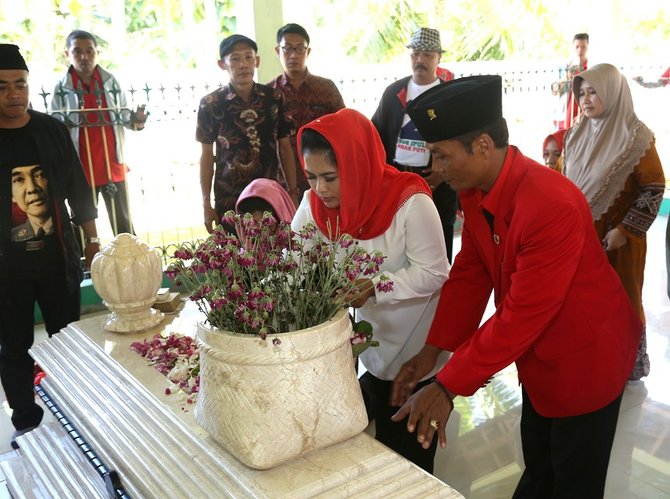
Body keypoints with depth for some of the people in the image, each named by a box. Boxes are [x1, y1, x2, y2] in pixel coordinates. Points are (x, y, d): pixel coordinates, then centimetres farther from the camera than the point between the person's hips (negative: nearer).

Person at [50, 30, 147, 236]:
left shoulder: (111, 82, 1)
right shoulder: (61, 89, -5)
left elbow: (125, 118, 4)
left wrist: (137, 120, -17)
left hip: (113, 167, 2)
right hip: (80, 170, -1)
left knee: (124, 225, 13)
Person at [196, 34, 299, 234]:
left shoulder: (274, 98, 3)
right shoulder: (210, 103, -1)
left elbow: (285, 148, 8)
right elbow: (207, 156, 4)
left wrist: (293, 193, 4)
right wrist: (206, 204, 2)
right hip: (228, 200, -1)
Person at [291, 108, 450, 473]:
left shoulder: (410, 202, -26)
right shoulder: (314, 204, -10)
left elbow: (433, 274, -23)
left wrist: (373, 287, -35)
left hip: (417, 352, -4)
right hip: (369, 348, 5)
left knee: (409, 456, 11)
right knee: (382, 445, 22)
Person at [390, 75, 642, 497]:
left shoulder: (553, 205, -35)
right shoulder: (475, 190, -8)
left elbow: (522, 315, -32)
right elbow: (469, 273, -2)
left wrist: (449, 386, -28)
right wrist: (433, 350, -9)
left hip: (587, 356, -7)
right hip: (537, 353, 7)